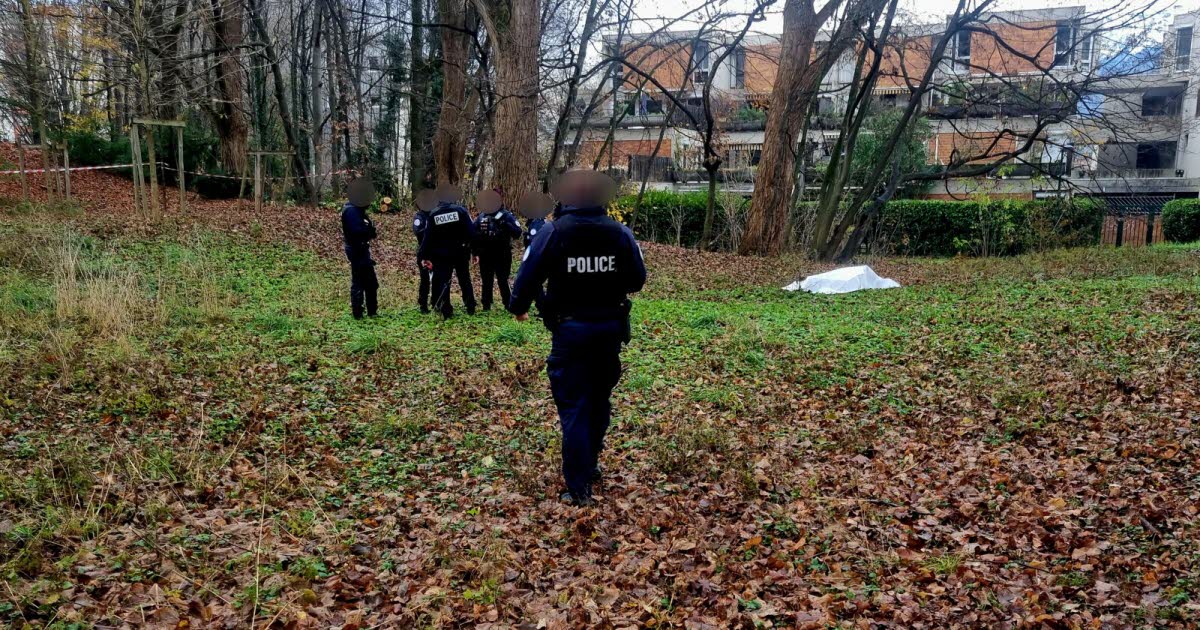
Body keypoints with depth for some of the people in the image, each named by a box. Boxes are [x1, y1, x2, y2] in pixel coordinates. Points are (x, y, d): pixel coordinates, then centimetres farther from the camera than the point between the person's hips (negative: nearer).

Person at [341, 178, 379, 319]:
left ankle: (372, 311, 24)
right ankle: (357, 313, 3)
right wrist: (370, 231, -14)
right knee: (358, 282, -4)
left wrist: (370, 231, -5)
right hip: (356, 250, -10)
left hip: (362, 249, 10)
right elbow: (357, 231, -28)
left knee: (371, 282, 15)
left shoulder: (358, 210, 14)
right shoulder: (351, 210, -18)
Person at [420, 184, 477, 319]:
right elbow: (471, 232, -12)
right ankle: (470, 308, 17)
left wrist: (424, 255, 3)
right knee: (465, 280, 14)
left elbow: (428, 236, -1)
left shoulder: (433, 214, -1)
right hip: (461, 252, 0)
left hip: (441, 254, 0)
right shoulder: (461, 210, -6)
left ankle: (446, 312, 3)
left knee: (443, 282, 6)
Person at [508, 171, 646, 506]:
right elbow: (637, 280, 3)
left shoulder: (551, 232, -10)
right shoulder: (620, 232, -3)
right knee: (600, 399, 20)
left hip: (570, 328, -3)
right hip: (610, 326, 3)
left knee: (573, 406, 3)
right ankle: (589, 465, 36)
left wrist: (518, 307, 13)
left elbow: (528, 276, -7)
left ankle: (579, 488, 4)